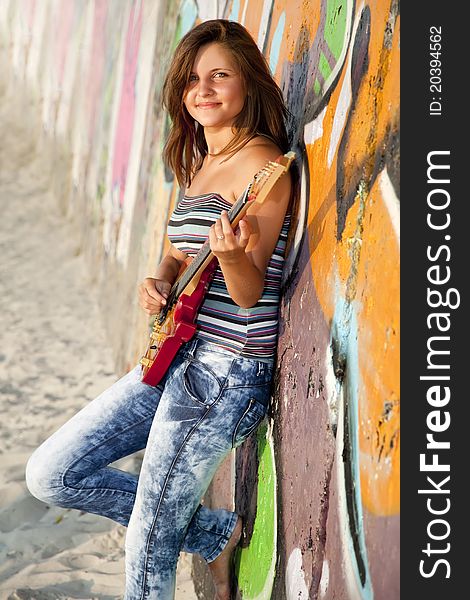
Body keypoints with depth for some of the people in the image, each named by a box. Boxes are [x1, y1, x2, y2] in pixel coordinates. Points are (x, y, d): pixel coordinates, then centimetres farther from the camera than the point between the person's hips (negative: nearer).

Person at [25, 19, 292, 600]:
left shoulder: (260, 165, -13)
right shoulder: (198, 164, 14)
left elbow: (250, 293, -14)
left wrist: (231, 254, -36)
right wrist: (158, 283, 0)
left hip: (226, 371, -9)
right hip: (177, 355, 9)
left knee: (149, 547, -2)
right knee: (51, 475, 9)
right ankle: (216, 533, 16)